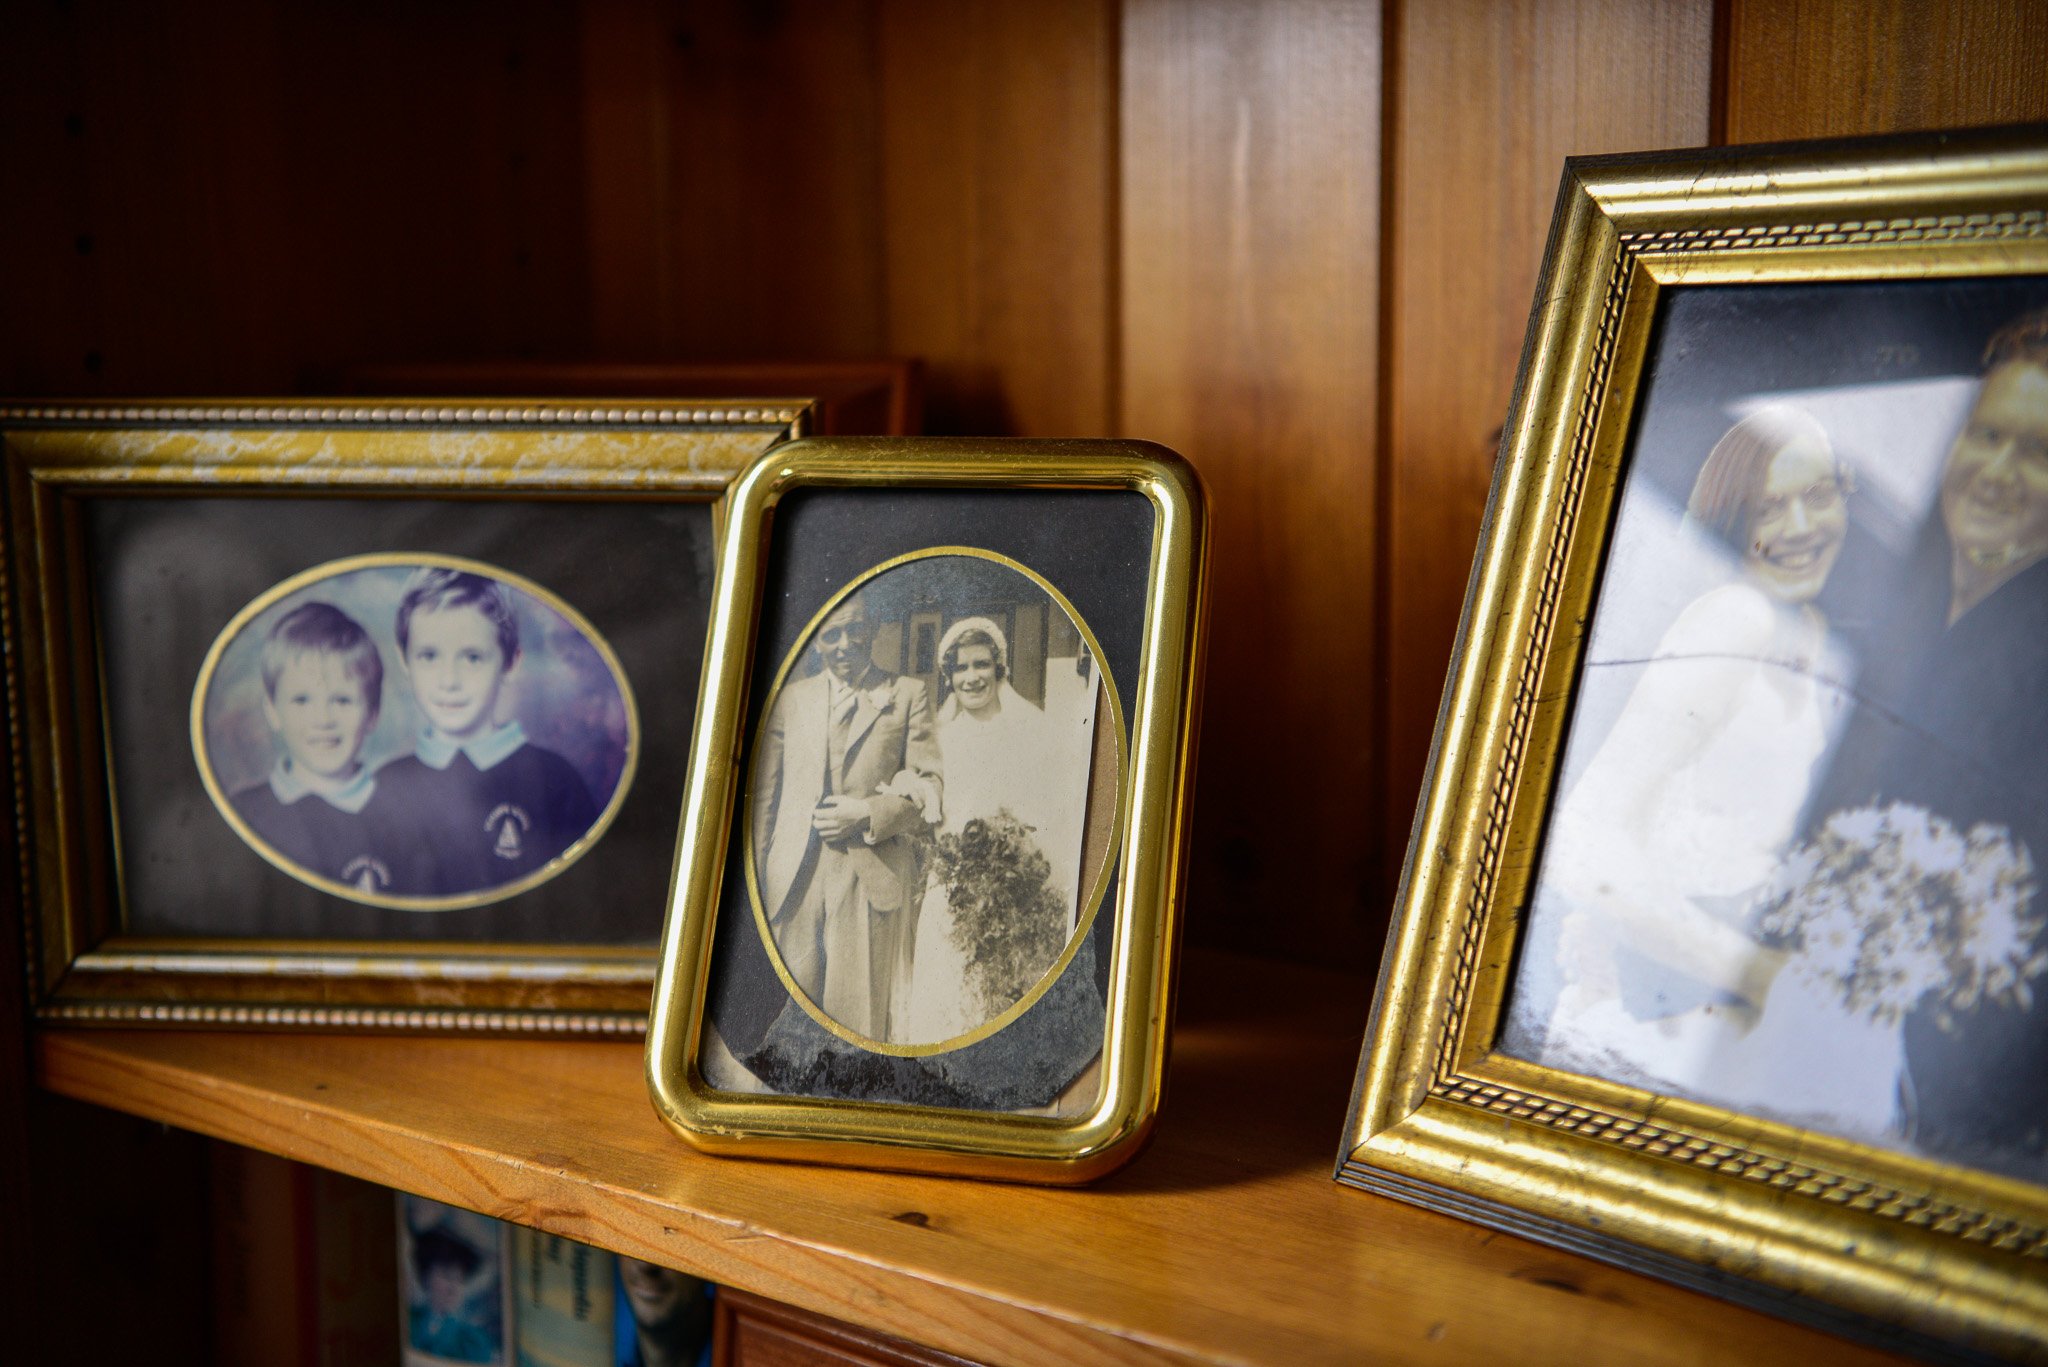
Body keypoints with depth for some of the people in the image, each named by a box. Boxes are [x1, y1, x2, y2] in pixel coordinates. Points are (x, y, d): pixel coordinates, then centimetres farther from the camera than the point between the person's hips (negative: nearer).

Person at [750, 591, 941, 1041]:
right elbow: (764, 795, 14)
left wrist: (869, 814, -12)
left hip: (873, 881, -2)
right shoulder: (790, 697, 15)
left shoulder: (907, 695, 7)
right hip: (795, 881, 2)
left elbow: (930, 791, 3)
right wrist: (756, 878, 8)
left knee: (860, 1017, -3)